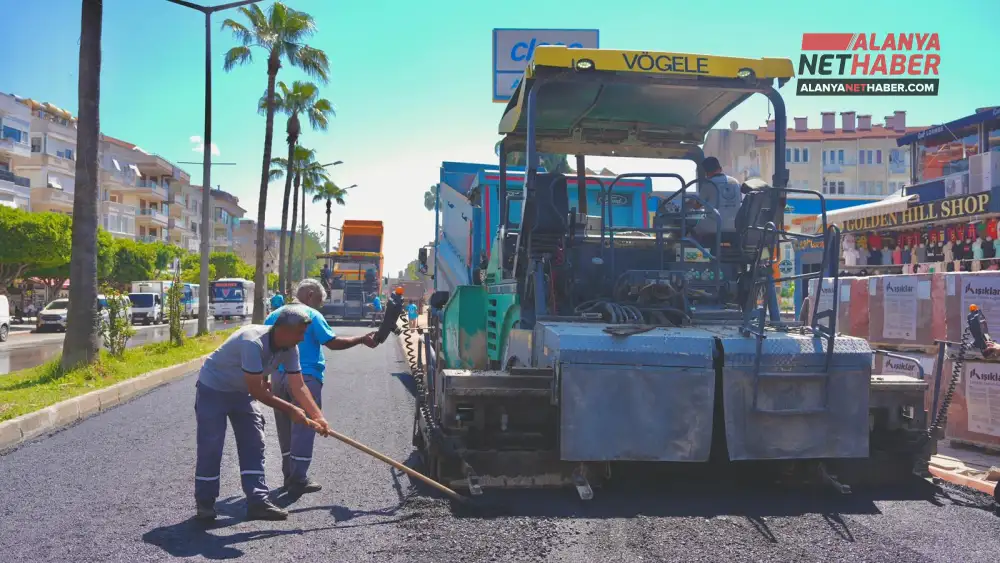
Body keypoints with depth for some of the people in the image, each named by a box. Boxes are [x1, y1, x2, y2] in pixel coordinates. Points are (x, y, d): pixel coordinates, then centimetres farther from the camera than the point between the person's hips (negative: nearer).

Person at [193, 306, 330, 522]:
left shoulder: (290, 349, -13)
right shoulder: (253, 343, -37)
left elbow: (299, 386, -10)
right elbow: (257, 390, -33)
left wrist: (317, 417, -19)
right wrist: (290, 409, -28)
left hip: (242, 391, 7)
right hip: (213, 389, -7)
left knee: (254, 445, 0)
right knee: (210, 448, -4)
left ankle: (258, 502, 3)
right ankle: (205, 503, 12)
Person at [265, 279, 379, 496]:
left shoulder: (273, 316, 12)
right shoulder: (312, 316, -7)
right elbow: (333, 342, -11)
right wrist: (362, 339, -1)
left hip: (279, 378, 7)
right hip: (305, 378, -6)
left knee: (285, 428, 15)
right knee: (303, 429, -2)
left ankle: (290, 476, 22)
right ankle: (298, 480, -2)